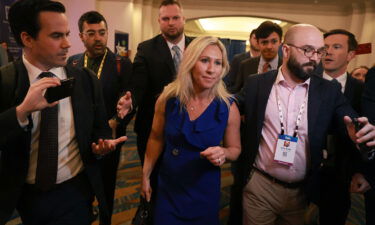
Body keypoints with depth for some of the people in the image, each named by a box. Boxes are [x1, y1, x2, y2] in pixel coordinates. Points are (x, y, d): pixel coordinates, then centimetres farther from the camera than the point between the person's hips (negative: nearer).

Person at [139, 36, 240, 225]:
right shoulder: (167, 99, -12)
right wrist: (145, 175, 8)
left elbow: (235, 149, -2)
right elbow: (156, 139, 2)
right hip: (168, 187, 1)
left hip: (204, 191, -1)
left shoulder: (228, 108, -15)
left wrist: (223, 153, -25)